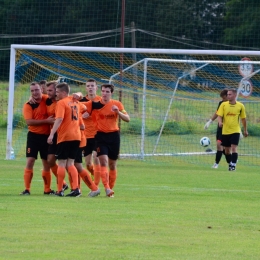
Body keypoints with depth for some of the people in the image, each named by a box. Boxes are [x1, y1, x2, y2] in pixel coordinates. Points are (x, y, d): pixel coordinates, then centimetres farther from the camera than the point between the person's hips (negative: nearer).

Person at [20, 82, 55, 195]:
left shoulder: (46, 100, 2)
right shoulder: (28, 105, -7)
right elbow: (29, 121, -19)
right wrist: (46, 121, -23)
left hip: (46, 136, 3)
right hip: (34, 136, -3)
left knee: (47, 163, 10)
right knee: (30, 161, -9)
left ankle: (47, 189, 22)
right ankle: (27, 189, -7)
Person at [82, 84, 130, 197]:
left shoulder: (117, 104, 2)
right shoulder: (94, 104, -2)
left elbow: (127, 119, -2)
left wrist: (118, 112, -19)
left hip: (114, 136, 2)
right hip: (101, 135, -2)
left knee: (112, 164, 9)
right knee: (103, 161, -17)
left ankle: (110, 188, 21)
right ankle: (107, 189, -24)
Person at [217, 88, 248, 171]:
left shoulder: (240, 106, 0)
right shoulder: (223, 105, 0)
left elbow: (243, 118, 10)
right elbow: (219, 116, -4)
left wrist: (245, 130, 15)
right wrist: (220, 122, -26)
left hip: (235, 131, -2)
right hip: (225, 131, 2)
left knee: (234, 148, -15)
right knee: (227, 150, 10)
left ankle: (233, 165, -15)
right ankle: (230, 163, 28)